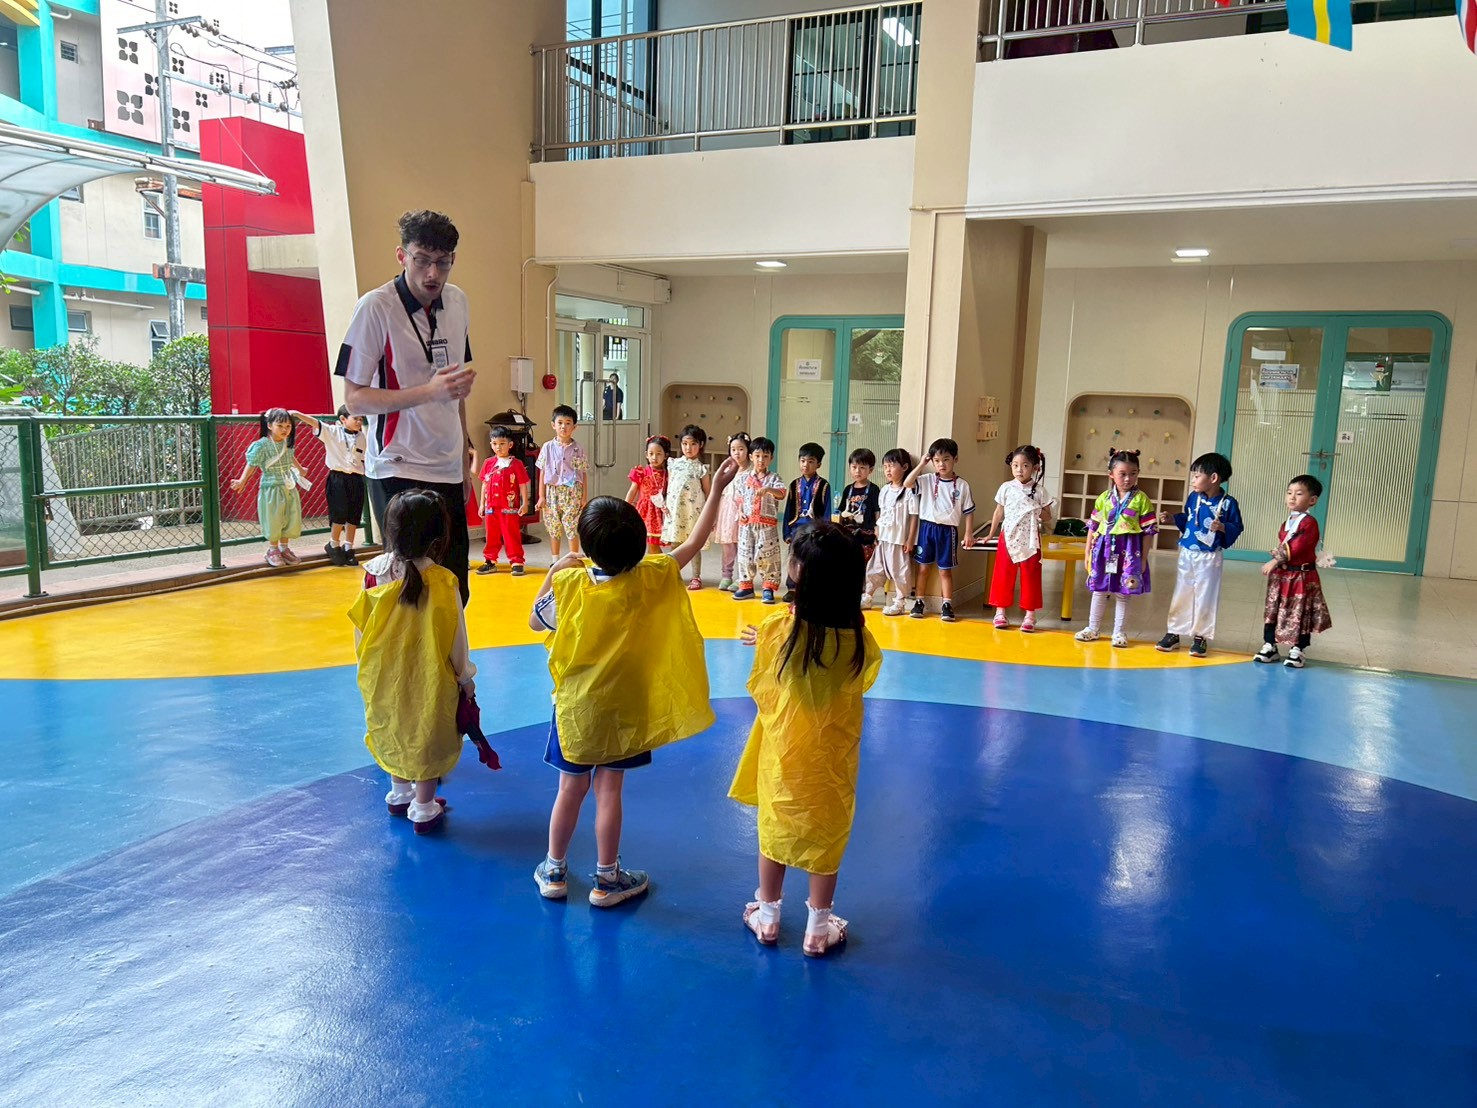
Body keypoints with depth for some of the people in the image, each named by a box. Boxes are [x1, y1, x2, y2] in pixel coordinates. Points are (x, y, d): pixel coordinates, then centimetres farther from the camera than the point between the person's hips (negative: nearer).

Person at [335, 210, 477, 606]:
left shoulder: (458, 302, 9)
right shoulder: (375, 306, -11)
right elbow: (355, 398, -12)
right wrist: (430, 391, -25)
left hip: (448, 471, 6)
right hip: (399, 471, -6)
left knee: (456, 592, 7)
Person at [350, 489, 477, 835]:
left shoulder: (375, 571, -11)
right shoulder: (442, 582, -22)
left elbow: (360, 626, -1)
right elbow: (455, 637, -13)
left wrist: (366, 664, 16)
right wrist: (465, 677, 2)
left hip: (385, 677, 4)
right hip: (429, 681, -4)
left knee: (394, 730, 24)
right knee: (428, 738, 12)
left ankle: (399, 793, 40)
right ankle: (423, 808, 21)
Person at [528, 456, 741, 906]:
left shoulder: (568, 582, -16)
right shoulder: (651, 579, -15)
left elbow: (535, 621, 0)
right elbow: (694, 543, -4)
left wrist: (553, 572, 6)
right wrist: (716, 491, 2)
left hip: (575, 706, 1)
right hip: (623, 708, -1)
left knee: (571, 789, 15)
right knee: (609, 791, 10)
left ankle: (554, 871, 28)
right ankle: (607, 879, 22)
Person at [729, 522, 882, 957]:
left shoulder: (779, 629, -21)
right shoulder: (859, 639, -16)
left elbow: (761, 689, -9)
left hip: (782, 751, 0)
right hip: (833, 759, 1)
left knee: (774, 829, 18)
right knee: (827, 835, 16)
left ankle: (767, 915, 34)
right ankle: (818, 927, 28)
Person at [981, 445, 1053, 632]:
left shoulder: (1039, 490, -1)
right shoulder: (1006, 488, 2)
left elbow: (1048, 517, 5)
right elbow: (999, 513, 11)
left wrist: (1038, 512, -12)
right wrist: (991, 535, 14)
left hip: (1030, 540, -1)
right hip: (1008, 538, 1)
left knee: (1030, 578, 3)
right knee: (1003, 576, 3)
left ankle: (1029, 615, 10)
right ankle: (1000, 612, 13)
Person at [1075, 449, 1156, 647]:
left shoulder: (1141, 499, -6)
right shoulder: (1103, 498, 3)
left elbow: (1147, 531, -4)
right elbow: (1093, 526, 8)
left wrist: (1143, 558, -5)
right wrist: (1088, 551, 7)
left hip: (1129, 550, -3)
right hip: (1104, 548, 3)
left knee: (1122, 594, 5)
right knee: (1099, 590, 12)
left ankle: (1119, 632, 16)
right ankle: (1092, 628, 24)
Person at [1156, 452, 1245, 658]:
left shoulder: (1228, 503, -12)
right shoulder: (1193, 498, 0)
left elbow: (1237, 528, -9)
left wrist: (1223, 527, -26)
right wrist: (1172, 519, 1)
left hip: (1210, 557, -4)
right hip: (1187, 554, 4)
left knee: (1205, 597, 4)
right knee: (1181, 594, 11)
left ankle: (1200, 637, 16)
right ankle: (1173, 633, 21)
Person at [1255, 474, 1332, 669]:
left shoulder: (1309, 523, -14)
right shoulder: (1287, 523, 12)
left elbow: (1296, 548, -23)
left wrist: (1275, 561, -24)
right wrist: (1275, 563, 0)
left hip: (1302, 577, -8)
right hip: (1282, 575, 8)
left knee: (1301, 615, 3)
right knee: (1272, 610, 10)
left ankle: (1298, 651, 13)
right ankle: (1269, 646, 19)